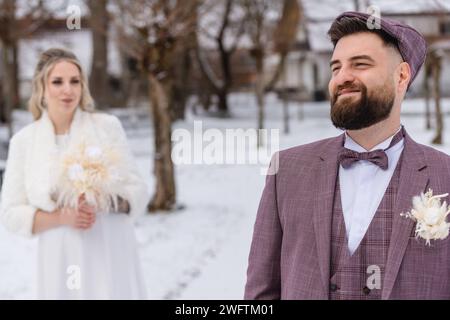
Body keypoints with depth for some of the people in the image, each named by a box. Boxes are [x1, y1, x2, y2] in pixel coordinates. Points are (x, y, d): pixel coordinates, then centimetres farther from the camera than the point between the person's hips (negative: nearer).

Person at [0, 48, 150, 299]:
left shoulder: (108, 125, -1)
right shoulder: (24, 140, 2)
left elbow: (138, 192, 0)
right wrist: (62, 217, -13)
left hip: (112, 259, 0)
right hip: (61, 264, 1)